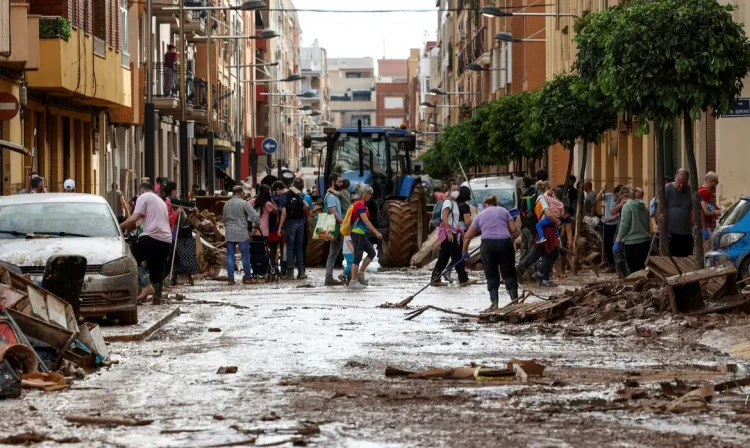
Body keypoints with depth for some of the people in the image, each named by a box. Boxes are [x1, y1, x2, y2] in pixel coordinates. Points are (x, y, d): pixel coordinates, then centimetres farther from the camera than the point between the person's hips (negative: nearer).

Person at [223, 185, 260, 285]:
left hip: (229, 233, 4)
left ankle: (230, 277, 1)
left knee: (230, 255, 5)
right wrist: (258, 223, 8)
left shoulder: (226, 204, 9)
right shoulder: (243, 203, -8)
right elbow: (255, 215, -10)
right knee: (245, 255, 4)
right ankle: (247, 277, 8)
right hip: (242, 232, -4)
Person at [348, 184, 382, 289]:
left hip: (361, 234, 10)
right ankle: (353, 282, 1)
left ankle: (360, 273, 15)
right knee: (358, 257, -4)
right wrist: (376, 232, -24)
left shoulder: (358, 204, 13)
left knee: (371, 252, 12)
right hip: (358, 234, -10)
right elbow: (366, 221, -23)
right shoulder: (360, 205, -17)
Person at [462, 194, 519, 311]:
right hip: (505, 243, 0)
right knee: (509, 273, 8)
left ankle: (494, 303, 2)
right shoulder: (503, 211, 17)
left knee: (491, 275, 9)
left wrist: (465, 251, 31)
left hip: (488, 244, 0)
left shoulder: (480, 215, 19)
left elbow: (467, 236, 19)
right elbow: (514, 230, 9)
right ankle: (514, 298, -2)